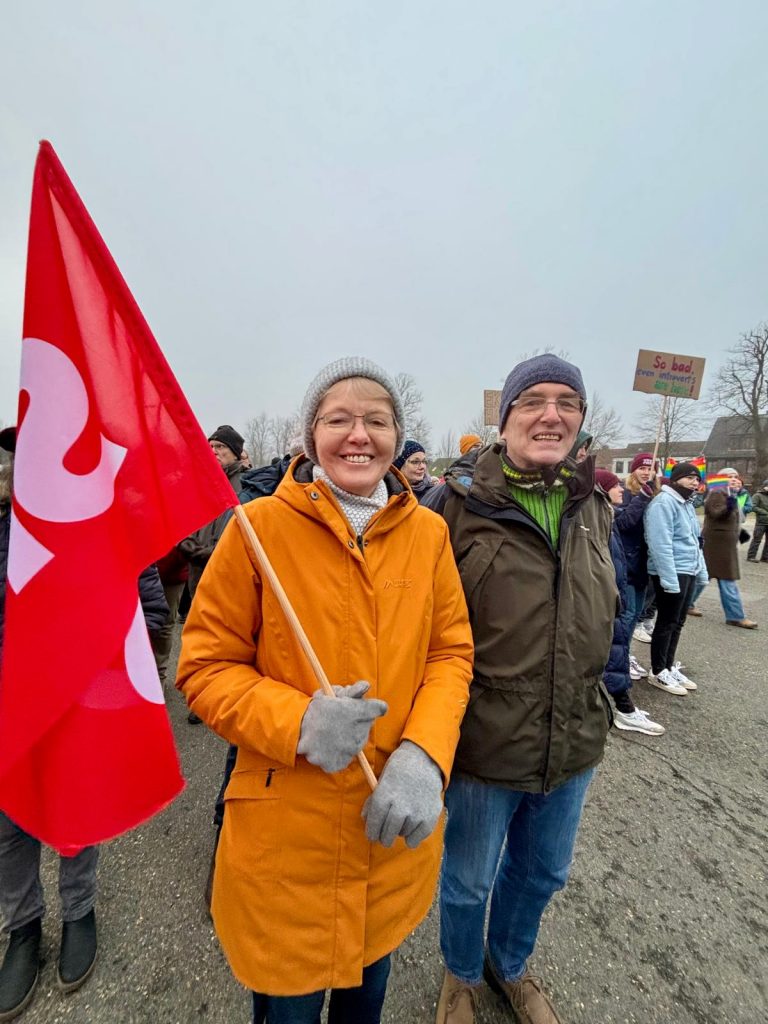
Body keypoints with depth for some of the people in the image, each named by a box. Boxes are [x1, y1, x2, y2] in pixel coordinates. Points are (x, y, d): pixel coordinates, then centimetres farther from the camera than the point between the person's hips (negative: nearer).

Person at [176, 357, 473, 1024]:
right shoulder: (260, 526, -15)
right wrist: (298, 723, -25)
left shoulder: (429, 532, -5)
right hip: (285, 830, -3)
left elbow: (451, 652, -1)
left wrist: (424, 755, -17)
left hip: (393, 824, 4)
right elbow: (205, 668, -9)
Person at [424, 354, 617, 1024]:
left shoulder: (594, 506, 1)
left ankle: (511, 966, 61)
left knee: (543, 872, 28)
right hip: (484, 742, -5)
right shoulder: (459, 503, -17)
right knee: (468, 881, 21)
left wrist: (591, 696, 16)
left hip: (575, 740, 6)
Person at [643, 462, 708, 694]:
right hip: (671, 573, -9)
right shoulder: (664, 502, -15)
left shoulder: (687, 503, 16)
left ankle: (669, 667, 30)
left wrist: (702, 572, 19)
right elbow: (661, 544, -22)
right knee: (667, 624, 1)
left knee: (677, 623, 17)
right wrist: (670, 579, -25)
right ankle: (658, 673, 14)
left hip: (689, 572, 9)